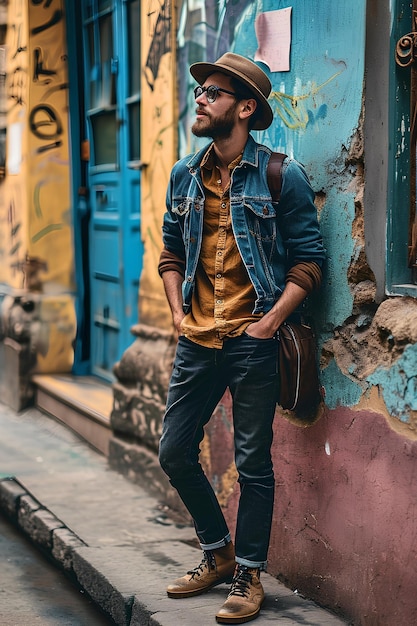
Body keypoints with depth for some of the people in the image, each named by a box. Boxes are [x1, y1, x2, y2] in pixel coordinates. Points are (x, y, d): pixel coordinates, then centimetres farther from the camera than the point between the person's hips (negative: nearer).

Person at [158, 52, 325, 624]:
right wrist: (179, 315, 6)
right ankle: (218, 554, 31)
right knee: (175, 452, 10)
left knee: (253, 464, 2)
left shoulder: (281, 175, -7)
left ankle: (249, 576, 17)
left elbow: (309, 260, -6)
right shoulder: (185, 176, 9)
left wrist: (269, 322, -13)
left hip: (253, 341, -6)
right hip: (196, 340, 6)